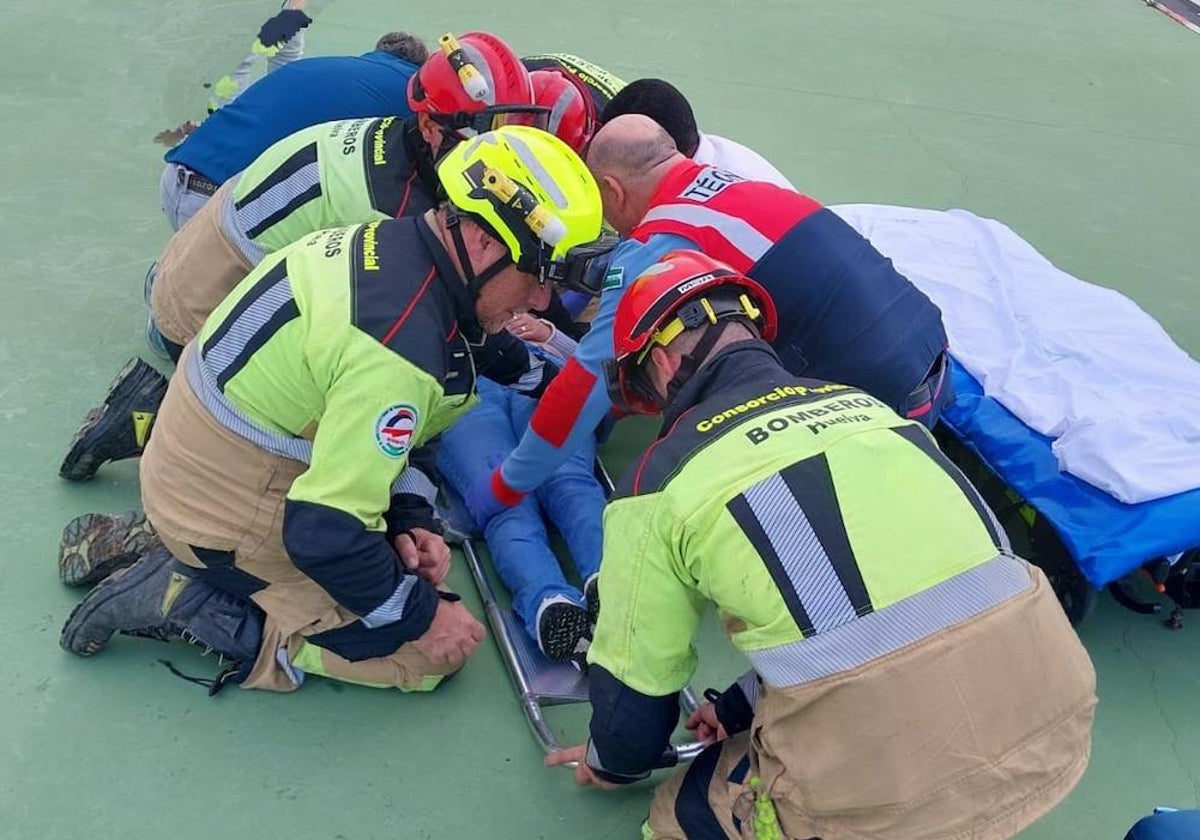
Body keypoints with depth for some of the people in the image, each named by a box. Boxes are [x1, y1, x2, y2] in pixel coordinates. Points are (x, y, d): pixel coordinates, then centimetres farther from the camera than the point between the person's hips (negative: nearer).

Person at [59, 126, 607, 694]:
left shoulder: (381, 242, -2)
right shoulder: (403, 351, -31)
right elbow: (327, 531, -27)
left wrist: (397, 526, 2)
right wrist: (422, 615, -12)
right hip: (226, 524, -9)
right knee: (436, 653, -3)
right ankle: (187, 602, -5)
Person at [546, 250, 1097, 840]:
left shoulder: (661, 479, 3)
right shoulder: (860, 402, 18)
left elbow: (636, 677, 13)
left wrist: (612, 763, 38)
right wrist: (740, 706, 38)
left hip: (896, 775, -6)